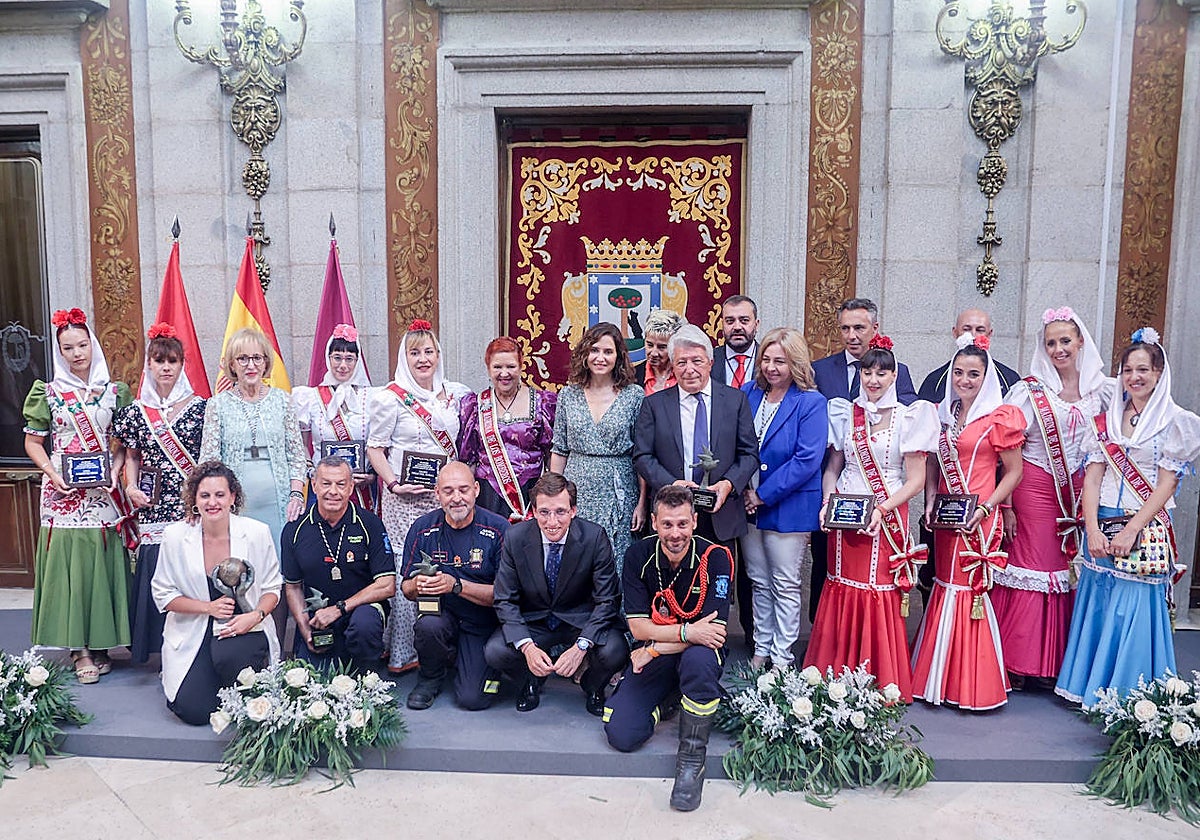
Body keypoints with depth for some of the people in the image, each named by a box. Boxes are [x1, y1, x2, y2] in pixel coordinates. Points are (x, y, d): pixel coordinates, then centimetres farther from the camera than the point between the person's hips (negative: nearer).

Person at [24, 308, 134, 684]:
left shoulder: (114, 392, 8)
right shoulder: (49, 393, 4)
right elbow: (33, 442, 6)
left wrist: (115, 469, -5)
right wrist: (51, 473, -9)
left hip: (104, 493, 1)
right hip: (63, 492, -1)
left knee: (104, 564, 3)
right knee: (69, 564, -2)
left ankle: (100, 643, 13)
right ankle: (79, 648, 5)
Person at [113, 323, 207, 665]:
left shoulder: (199, 407, 2)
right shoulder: (137, 410, 9)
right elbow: (132, 457, 15)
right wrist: (131, 487, 0)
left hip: (191, 504, -2)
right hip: (153, 507, 2)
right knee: (155, 570, 2)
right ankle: (162, 651, 14)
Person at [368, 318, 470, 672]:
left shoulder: (453, 394, 10)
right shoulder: (391, 397, -4)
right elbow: (374, 447, -2)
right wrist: (393, 483, -14)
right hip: (406, 497, -4)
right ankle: (402, 653, 6)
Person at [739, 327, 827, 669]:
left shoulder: (811, 402, -11)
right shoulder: (749, 393, 5)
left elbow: (807, 460, -18)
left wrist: (763, 494, -16)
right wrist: (743, 489, -5)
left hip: (788, 507, -5)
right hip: (749, 504, 5)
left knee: (785, 586, 6)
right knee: (759, 583, 15)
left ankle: (781, 656, 19)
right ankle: (761, 649, 29)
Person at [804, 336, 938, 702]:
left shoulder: (909, 418, -1)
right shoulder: (845, 414, 9)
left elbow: (916, 480, -4)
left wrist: (882, 509, -16)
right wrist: (827, 503, -2)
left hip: (886, 519, -3)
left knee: (881, 598, -2)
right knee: (842, 593, 5)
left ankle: (882, 683, 12)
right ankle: (838, 678, 17)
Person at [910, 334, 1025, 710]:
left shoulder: (1000, 417, -5)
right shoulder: (941, 414, 10)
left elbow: (1014, 471, -3)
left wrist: (986, 506, -14)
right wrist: (931, 501, 2)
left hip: (979, 521, -5)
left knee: (973, 589, -2)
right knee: (945, 586, 10)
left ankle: (975, 683, 12)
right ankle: (941, 677, 21)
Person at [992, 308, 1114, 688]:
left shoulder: (1101, 389, 5)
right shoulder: (1029, 390, -5)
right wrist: (1005, 505, -12)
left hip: (1079, 492, 4)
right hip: (1034, 488, -3)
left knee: (1071, 569, 6)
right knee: (1033, 567, -1)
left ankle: (1060, 663, 19)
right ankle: (1019, 662, 10)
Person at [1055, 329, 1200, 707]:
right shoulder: (1105, 421, 9)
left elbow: (1166, 484, -6)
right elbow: (1092, 478, 3)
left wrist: (1131, 530, -14)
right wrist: (1093, 531, -9)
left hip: (1146, 531, -3)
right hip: (1102, 529, 4)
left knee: (1135, 608, -1)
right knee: (1098, 606, 8)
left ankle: (1129, 695, 12)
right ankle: (1092, 689, 20)